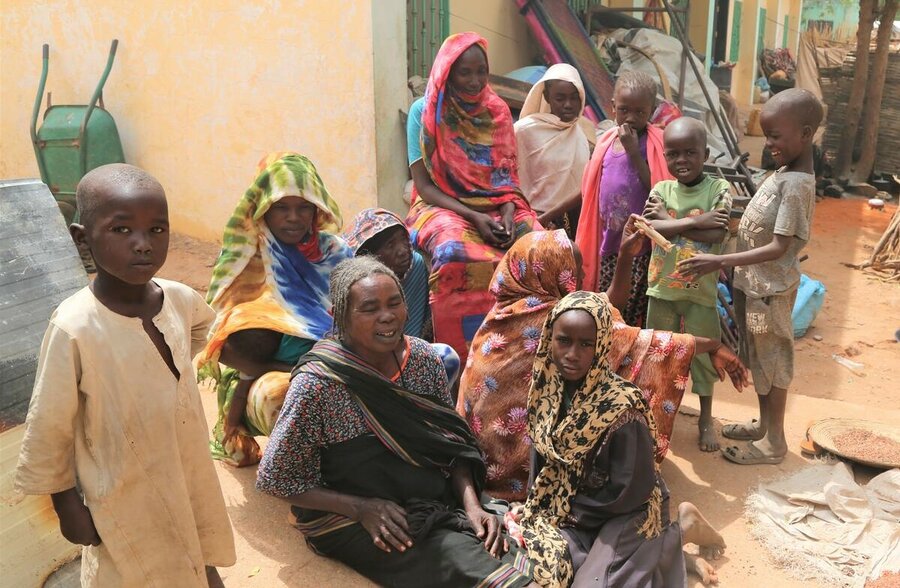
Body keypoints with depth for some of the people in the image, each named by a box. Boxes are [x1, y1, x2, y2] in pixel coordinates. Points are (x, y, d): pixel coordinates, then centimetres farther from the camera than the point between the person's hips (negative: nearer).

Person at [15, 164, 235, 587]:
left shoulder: (179, 299, -11)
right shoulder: (74, 327, -26)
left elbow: (205, 322, 16)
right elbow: (48, 426, -14)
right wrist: (67, 503, -6)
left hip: (189, 479, 5)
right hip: (126, 501, -4)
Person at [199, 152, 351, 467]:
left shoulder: (333, 250, 4)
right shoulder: (246, 259, -3)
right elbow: (230, 346, -8)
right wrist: (291, 371, -20)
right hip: (270, 373, -3)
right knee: (277, 394, -36)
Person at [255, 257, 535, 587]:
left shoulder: (423, 358, -4)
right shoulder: (316, 385, -19)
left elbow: (454, 444, 6)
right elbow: (274, 478, -9)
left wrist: (471, 505, -10)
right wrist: (362, 508, -17)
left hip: (439, 501, 5)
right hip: (353, 521, -5)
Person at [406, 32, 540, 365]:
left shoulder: (498, 111, 11)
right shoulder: (424, 112, -1)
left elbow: (508, 174, 10)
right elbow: (423, 184, -5)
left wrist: (508, 210, -12)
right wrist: (473, 216, -17)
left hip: (497, 208, 4)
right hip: (443, 207, -3)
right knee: (458, 255, -38)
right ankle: (466, 357, -23)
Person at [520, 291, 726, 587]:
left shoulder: (621, 406, -30)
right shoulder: (548, 387, -10)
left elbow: (629, 494, -22)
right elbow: (540, 452, 6)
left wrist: (565, 511, -14)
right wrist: (535, 506, -3)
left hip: (625, 513, -6)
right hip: (564, 503, 6)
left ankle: (681, 529, 5)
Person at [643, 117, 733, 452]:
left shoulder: (719, 189, -8)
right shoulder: (661, 189, -2)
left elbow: (716, 235, -20)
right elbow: (652, 228, -18)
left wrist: (669, 220, -17)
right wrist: (696, 221, -23)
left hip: (701, 289, -2)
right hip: (662, 287, 2)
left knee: (702, 353, 11)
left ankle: (706, 418, 29)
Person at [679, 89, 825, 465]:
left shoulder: (796, 184, -23)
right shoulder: (785, 173, 6)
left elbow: (778, 248, -26)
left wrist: (720, 262, -29)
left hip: (770, 289, -9)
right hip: (754, 283, 9)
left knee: (772, 363, 5)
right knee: (759, 360, 20)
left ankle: (774, 442, 21)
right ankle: (764, 425, 37)